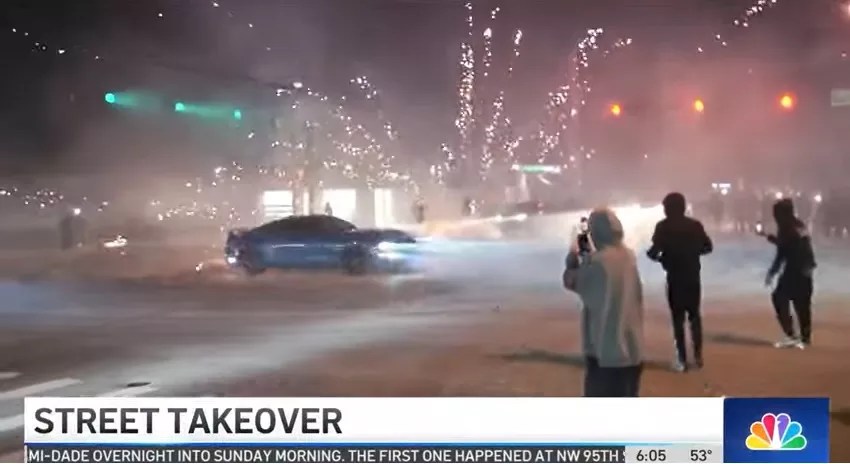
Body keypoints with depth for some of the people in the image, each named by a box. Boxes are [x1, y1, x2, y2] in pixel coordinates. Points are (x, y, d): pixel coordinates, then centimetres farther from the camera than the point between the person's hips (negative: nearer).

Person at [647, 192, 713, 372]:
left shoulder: (663, 226, -7)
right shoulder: (695, 225, 4)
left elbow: (655, 250, -16)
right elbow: (708, 247, 6)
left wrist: (657, 256, 6)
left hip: (675, 277, -3)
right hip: (693, 276, 3)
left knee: (678, 317, 2)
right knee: (694, 315, 17)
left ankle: (682, 359, 0)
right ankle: (698, 355, 17)